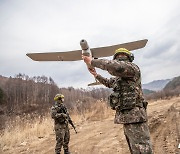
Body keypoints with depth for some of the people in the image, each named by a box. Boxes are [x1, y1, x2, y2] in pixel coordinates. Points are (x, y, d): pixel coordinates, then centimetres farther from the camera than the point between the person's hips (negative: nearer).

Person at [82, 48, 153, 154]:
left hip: (134, 116, -10)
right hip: (125, 117, 10)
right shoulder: (118, 77, 21)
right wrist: (96, 75, 34)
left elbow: (115, 66, -26)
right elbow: (108, 82, 42)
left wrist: (92, 62, -17)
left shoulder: (132, 67, -7)